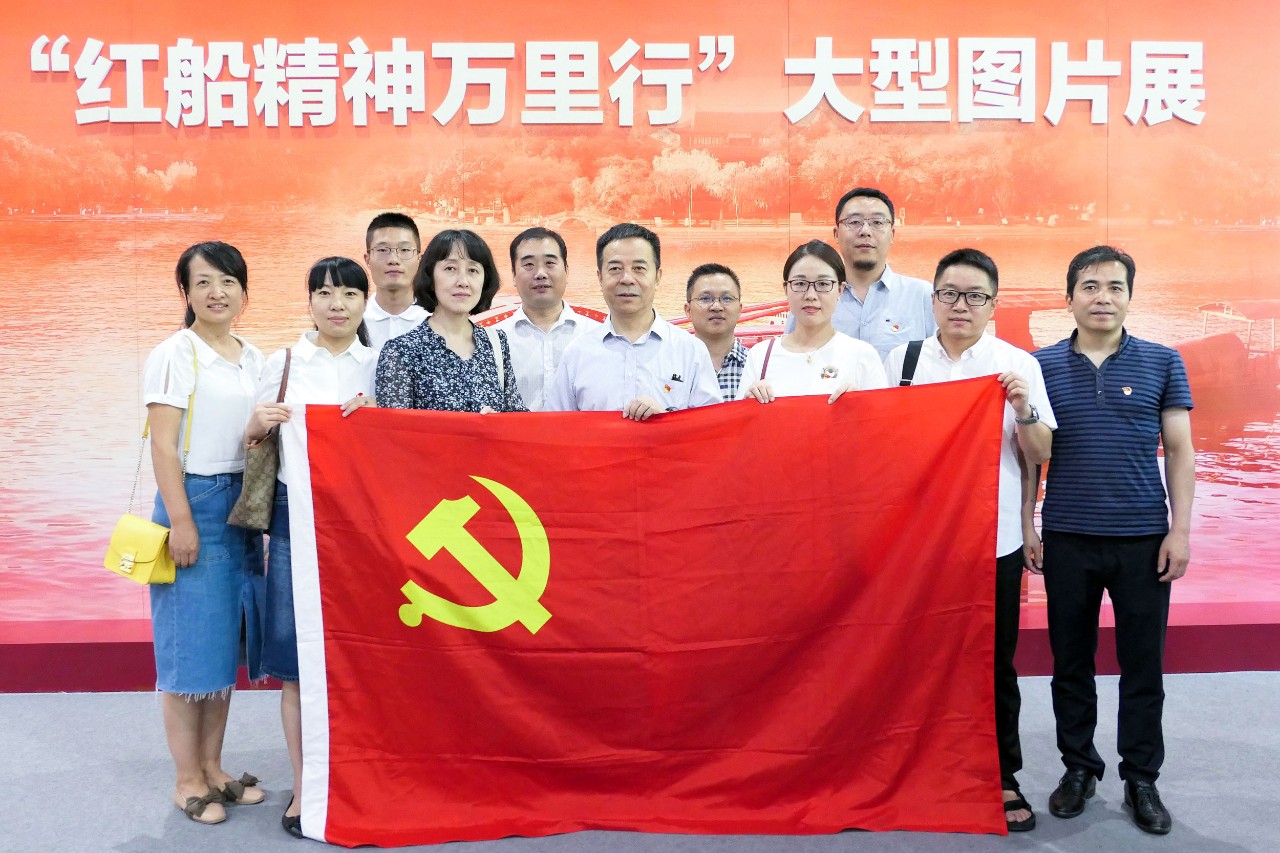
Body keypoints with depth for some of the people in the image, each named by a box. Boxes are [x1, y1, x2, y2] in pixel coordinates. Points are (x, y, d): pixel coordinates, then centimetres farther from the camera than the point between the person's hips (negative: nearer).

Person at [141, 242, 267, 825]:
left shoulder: (255, 359, 11)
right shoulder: (173, 356, -7)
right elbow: (164, 447, -12)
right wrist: (181, 522, -16)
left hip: (244, 505, 6)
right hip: (193, 499, -6)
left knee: (228, 640, 11)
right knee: (191, 643, 0)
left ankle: (213, 768, 23)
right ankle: (188, 780, 11)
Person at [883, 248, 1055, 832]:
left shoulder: (1018, 365, 2)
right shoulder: (903, 360, 4)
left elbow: (1040, 455, 2)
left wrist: (1023, 410, -15)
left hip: (994, 538, -1)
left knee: (995, 663, 8)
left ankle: (1003, 777, 23)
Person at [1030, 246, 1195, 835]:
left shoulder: (1162, 363, 3)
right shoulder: (1042, 365, 2)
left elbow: (1179, 451, 3)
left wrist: (1180, 528, -4)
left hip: (1143, 539, 0)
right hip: (1067, 539, 1)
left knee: (1143, 665, 7)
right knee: (1071, 662, 10)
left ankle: (1141, 779, 22)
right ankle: (1078, 768, 26)